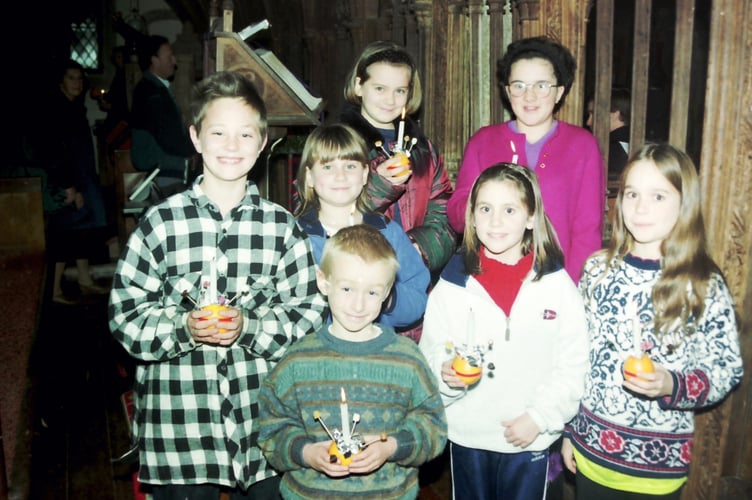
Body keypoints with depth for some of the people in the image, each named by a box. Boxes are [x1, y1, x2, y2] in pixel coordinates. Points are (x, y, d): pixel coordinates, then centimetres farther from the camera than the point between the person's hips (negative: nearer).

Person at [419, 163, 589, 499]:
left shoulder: (556, 283, -7)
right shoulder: (452, 284, -5)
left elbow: (573, 365, -6)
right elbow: (430, 354, -2)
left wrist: (540, 417, -12)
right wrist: (444, 371, -22)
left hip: (530, 440, -1)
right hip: (467, 436, 1)